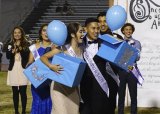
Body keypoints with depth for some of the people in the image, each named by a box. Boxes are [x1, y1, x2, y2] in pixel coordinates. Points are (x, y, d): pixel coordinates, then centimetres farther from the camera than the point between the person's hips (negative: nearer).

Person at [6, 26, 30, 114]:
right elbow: (7, 56, -3)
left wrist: (20, 48, -17)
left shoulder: (26, 44, 2)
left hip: (23, 69, -2)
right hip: (13, 70, 2)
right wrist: (13, 50, -18)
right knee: (15, 92, 4)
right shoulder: (10, 44, 9)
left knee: (23, 92, -3)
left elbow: (27, 56, -10)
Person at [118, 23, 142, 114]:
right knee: (121, 94, 8)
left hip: (132, 70, -1)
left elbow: (137, 57, -8)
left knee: (133, 94, 2)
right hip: (121, 70, 1)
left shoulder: (136, 43, 4)